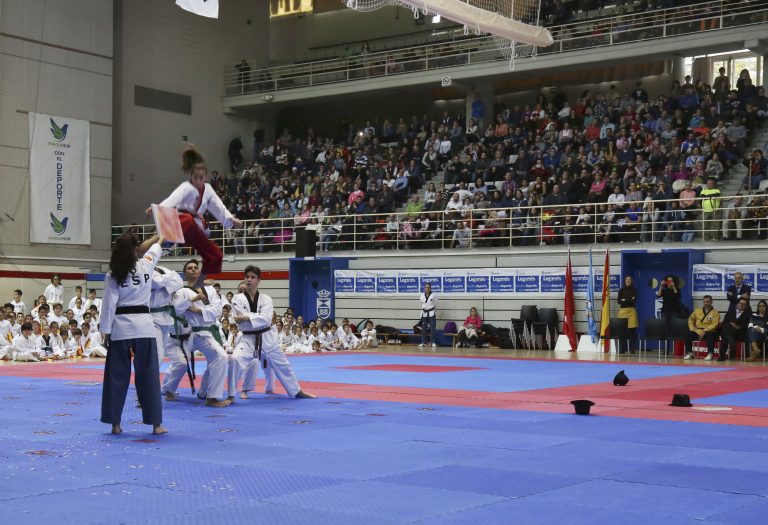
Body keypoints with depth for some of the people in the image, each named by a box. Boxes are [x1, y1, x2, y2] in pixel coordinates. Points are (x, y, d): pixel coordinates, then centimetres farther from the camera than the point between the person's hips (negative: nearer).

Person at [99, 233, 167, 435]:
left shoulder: (113, 275, -2)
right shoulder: (146, 266, 1)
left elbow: (109, 304, -4)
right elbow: (154, 250, 23)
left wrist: (105, 332, 2)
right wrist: (161, 238, 43)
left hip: (120, 327, 0)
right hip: (143, 325, 0)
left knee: (117, 375, 7)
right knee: (148, 375, 3)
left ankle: (115, 424, 10)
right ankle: (156, 424, 5)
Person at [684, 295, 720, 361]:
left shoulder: (715, 312, 1)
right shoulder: (697, 310, 15)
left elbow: (714, 324, -11)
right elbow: (691, 319, 21)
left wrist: (704, 331, -21)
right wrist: (692, 327, 1)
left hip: (709, 331, -4)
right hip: (697, 331, 4)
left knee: (710, 336, -38)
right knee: (688, 334, -22)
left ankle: (710, 354, -30)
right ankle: (689, 353, -15)